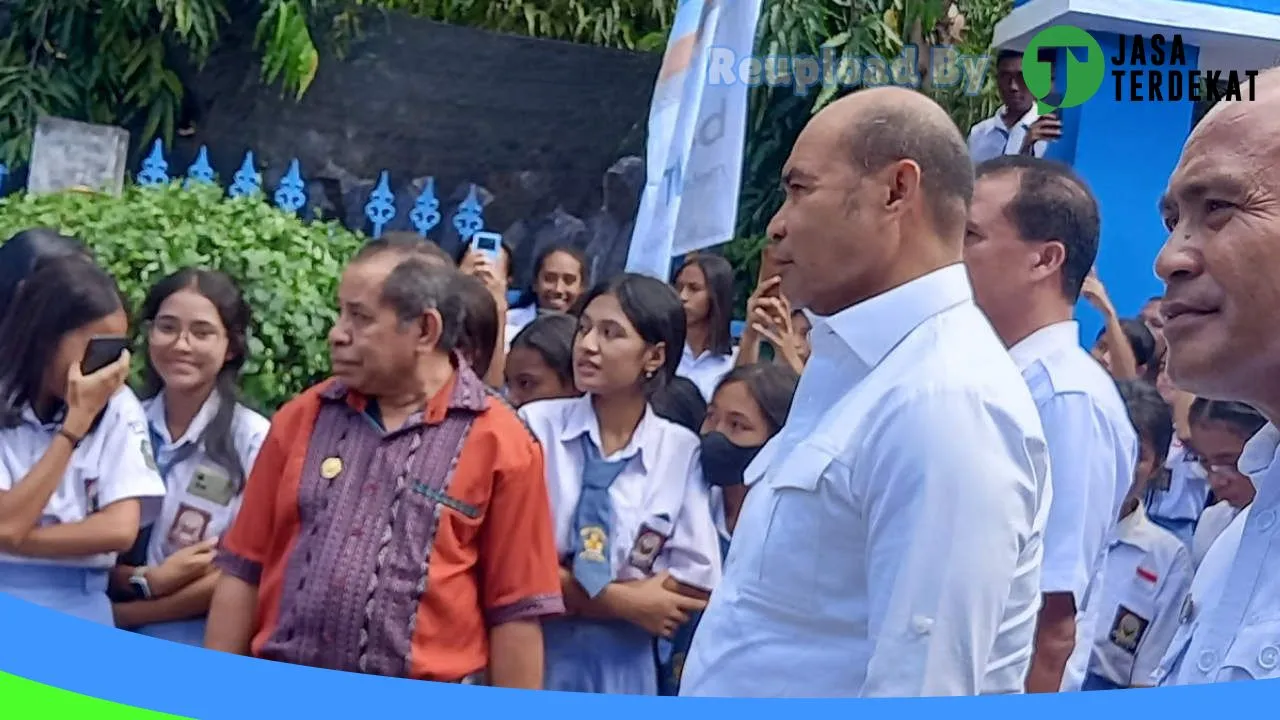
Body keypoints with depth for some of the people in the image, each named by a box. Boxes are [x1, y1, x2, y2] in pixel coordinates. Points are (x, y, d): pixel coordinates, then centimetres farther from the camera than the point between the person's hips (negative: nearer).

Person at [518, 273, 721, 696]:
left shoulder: (682, 452, -2)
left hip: (623, 666, 1)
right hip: (529, 655, -1)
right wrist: (620, 600, -10)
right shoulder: (537, 425, -4)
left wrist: (571, 594, -10)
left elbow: (695, 587, -4)